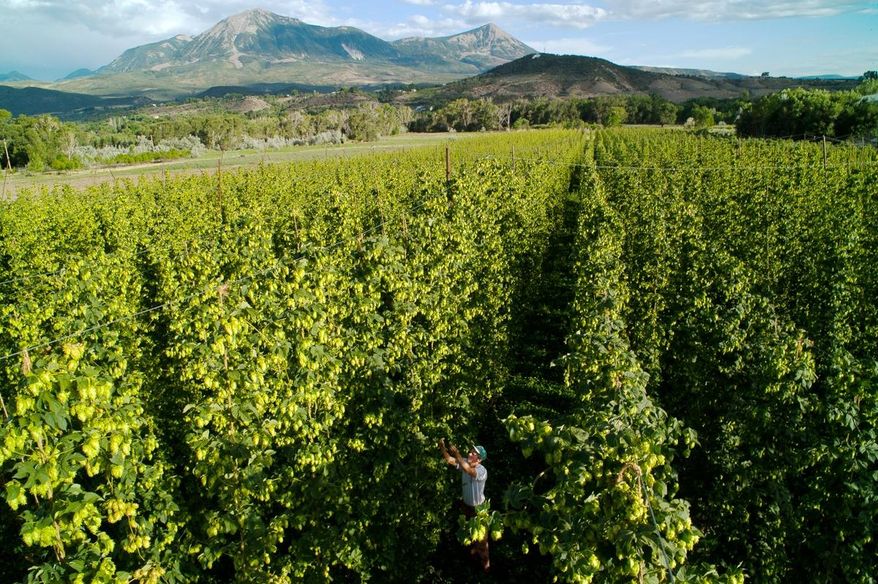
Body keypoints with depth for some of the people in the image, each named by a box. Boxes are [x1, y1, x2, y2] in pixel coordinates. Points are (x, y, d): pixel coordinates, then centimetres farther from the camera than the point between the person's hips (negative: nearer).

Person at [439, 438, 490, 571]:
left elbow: (468, 470, -52)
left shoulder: (482, 471, -32)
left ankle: (484, 558, 35)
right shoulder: (465, 463, -14)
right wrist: (442, 447, -41)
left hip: (479, 507, -6)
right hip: (466, 504, 6)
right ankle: (474, 549, 54)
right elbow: (449, 460, -23)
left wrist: (457, 454, -59)